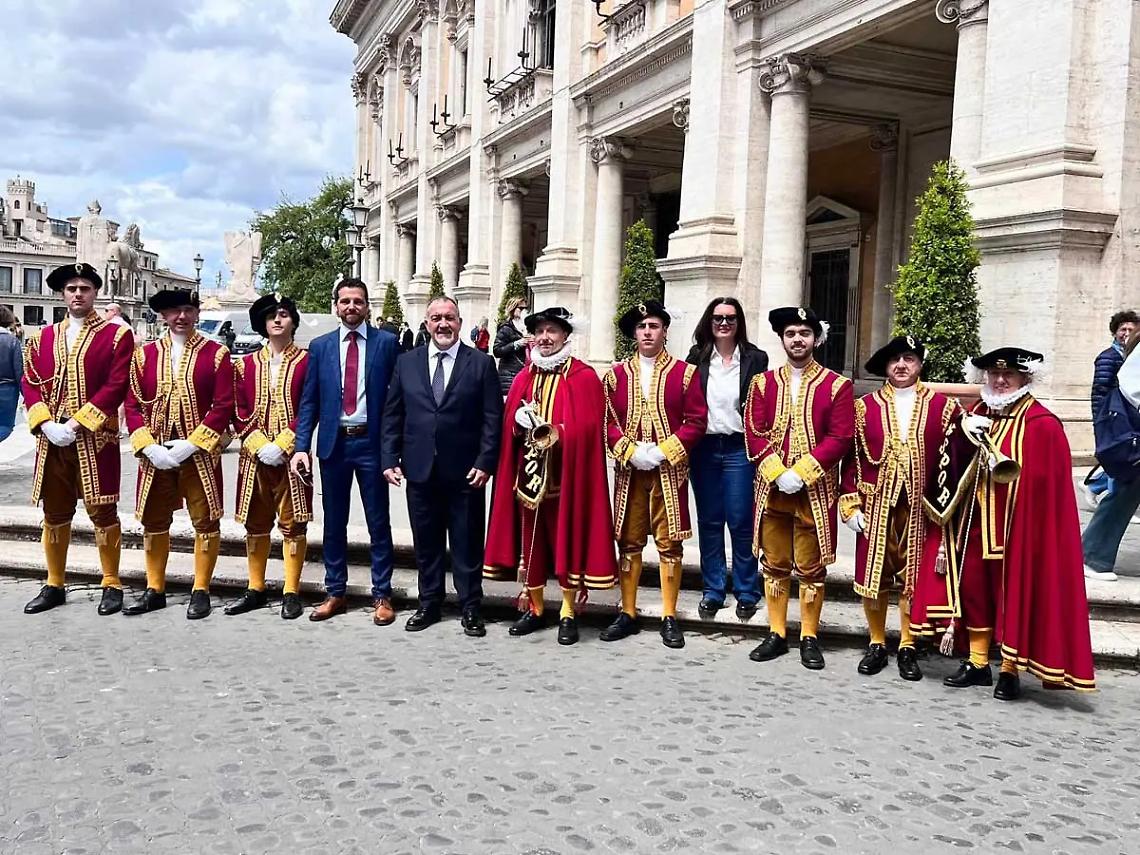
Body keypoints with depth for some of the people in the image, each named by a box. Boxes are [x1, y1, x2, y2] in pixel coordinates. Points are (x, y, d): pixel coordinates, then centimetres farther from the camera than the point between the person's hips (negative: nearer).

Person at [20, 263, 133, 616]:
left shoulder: (115, 335, -1)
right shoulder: (43, 338, 13)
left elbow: (116, 386, -9)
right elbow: (31, 384, 9)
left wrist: (77, 423, -15)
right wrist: (46, 425, -8)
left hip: (95, 439, -4)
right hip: (51, 439, 4)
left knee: (102, 511, 0)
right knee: (55, 513, 11)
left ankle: (112, 585, 11)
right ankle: (54, 586, 22)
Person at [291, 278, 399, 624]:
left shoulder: (386, 342, 0)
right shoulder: (320, 346, 7)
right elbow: (309, 401, 6)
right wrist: (301, 447, -3)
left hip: (372, 441, -2)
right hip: (333, 442, 3)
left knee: (378, 522, 5)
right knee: (334, 522, 11)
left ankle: (382, 595, 14)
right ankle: (335, 593, 23)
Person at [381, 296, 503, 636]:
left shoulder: (481, 363, 0)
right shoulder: (407, 362, 8)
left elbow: (492, 418, -3)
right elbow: (392, 415, 8)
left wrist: (485, 463, -11)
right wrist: (390, 458, 0)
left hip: (465, 471, -2)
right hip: (420, 470, 3)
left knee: (467, 543, 6)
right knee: (426, 541, 12)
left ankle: (470, 607, 18)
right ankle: (429, 603, 26)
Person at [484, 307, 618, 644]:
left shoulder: (584, 377, -3)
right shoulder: (523, 378, 12)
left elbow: (587, 428, -10)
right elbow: (509, 426, 13)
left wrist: (552, 434, -19)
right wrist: (520, 422, -8)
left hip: (566, 475, -4)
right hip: (528, 472, 5)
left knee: (567, 540, 2)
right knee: (529, 541, 9)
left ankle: (568, 614, 12)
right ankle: (535, 608, 23)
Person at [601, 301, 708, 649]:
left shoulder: (685, 373, 2)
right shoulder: (616, 374, 7)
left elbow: (696, 421, -3)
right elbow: (607, 421, 5)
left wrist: (663, 452, -13)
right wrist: (630, 451, -10)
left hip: (669, 472, -2)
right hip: (629, 471, 2)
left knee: (669, 543, 2)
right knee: (628, 542, 7)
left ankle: (669, 617, 11)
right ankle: (627, 614, 17)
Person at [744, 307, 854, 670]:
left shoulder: (837, 386, -1)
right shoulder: (763, 383, 6)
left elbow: (840, 438, -8)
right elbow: (754, 433, 1)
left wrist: (801, 472, -16)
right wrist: (777, 473, -13)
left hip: (815, 492, -2)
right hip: (772, 489, 3)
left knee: (811, 567, 5)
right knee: (774, 564, 10)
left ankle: (809, 638, 17)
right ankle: (777, 634, 21)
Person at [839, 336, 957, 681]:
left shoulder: (942, 406, 3)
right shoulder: (866, 406, 4)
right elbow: (852, 458, 3)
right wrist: (851, 504, -2)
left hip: (920, 507, 0)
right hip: (876, 505, 1)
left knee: (913, 577, 5)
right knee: (873, 575, 5)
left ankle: (908, 649, 18)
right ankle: (877, 644, 20)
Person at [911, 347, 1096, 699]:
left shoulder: (1041, 424, -9)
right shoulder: (975, 415, 10)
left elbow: (1044, 484, -13)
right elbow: (950, 463, 8)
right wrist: (962, 433, -8)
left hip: (1016, 524, -5)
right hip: (973, 521, 6)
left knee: (1012, 592, 3)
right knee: (973, 587, 10)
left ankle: (1010, 670, 16)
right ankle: (977, 663, 23)